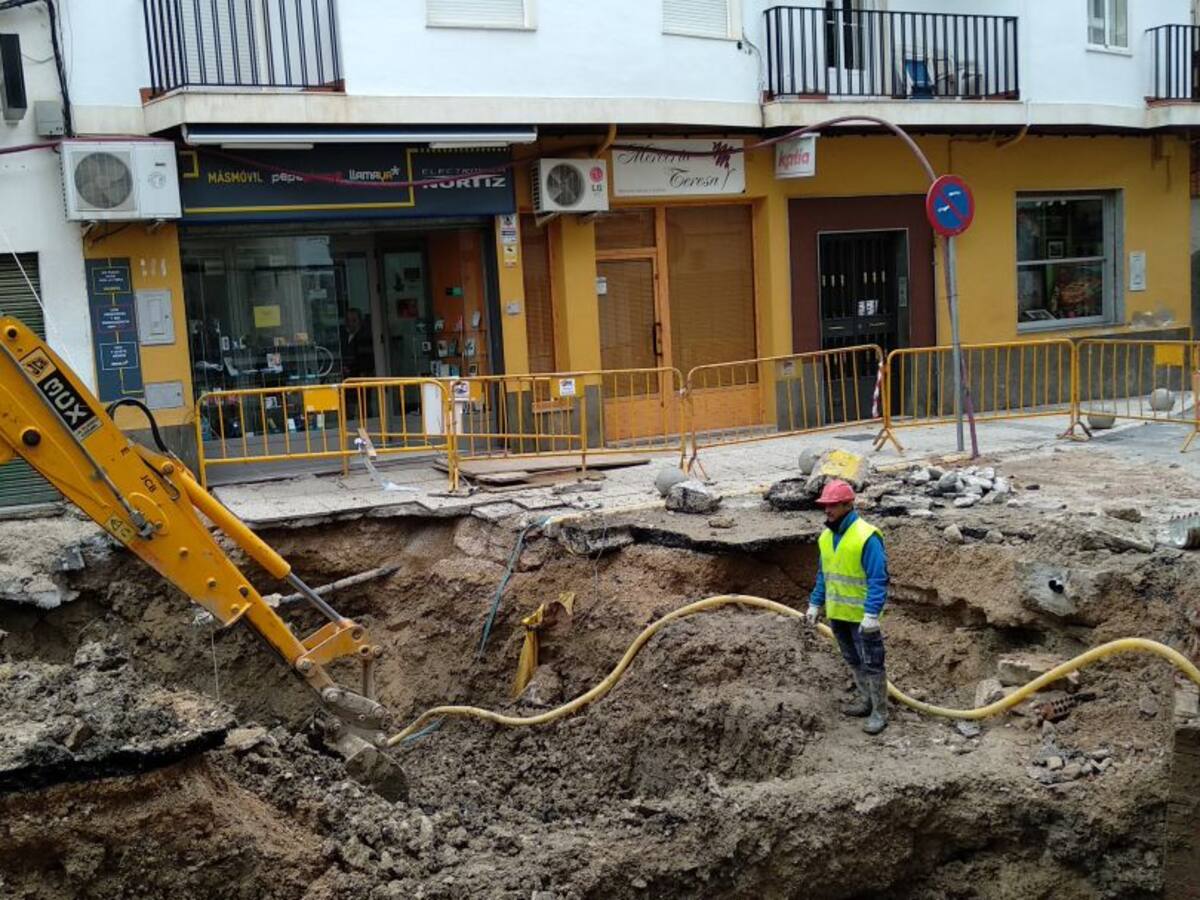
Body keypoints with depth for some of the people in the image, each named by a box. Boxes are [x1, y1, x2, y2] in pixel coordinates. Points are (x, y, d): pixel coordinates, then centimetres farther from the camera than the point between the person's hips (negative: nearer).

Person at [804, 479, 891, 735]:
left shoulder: (866, 537, -19)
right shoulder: (826, 537, 6)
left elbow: (878, 579, -20)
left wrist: (871, 614, -23)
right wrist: (815, 605, 14)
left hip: (861, 616, -8)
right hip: (837, 613, 8)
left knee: (871, 664, 2)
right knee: (853, 661, 19)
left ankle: (880, 712, 12)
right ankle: (866, 700, 34)